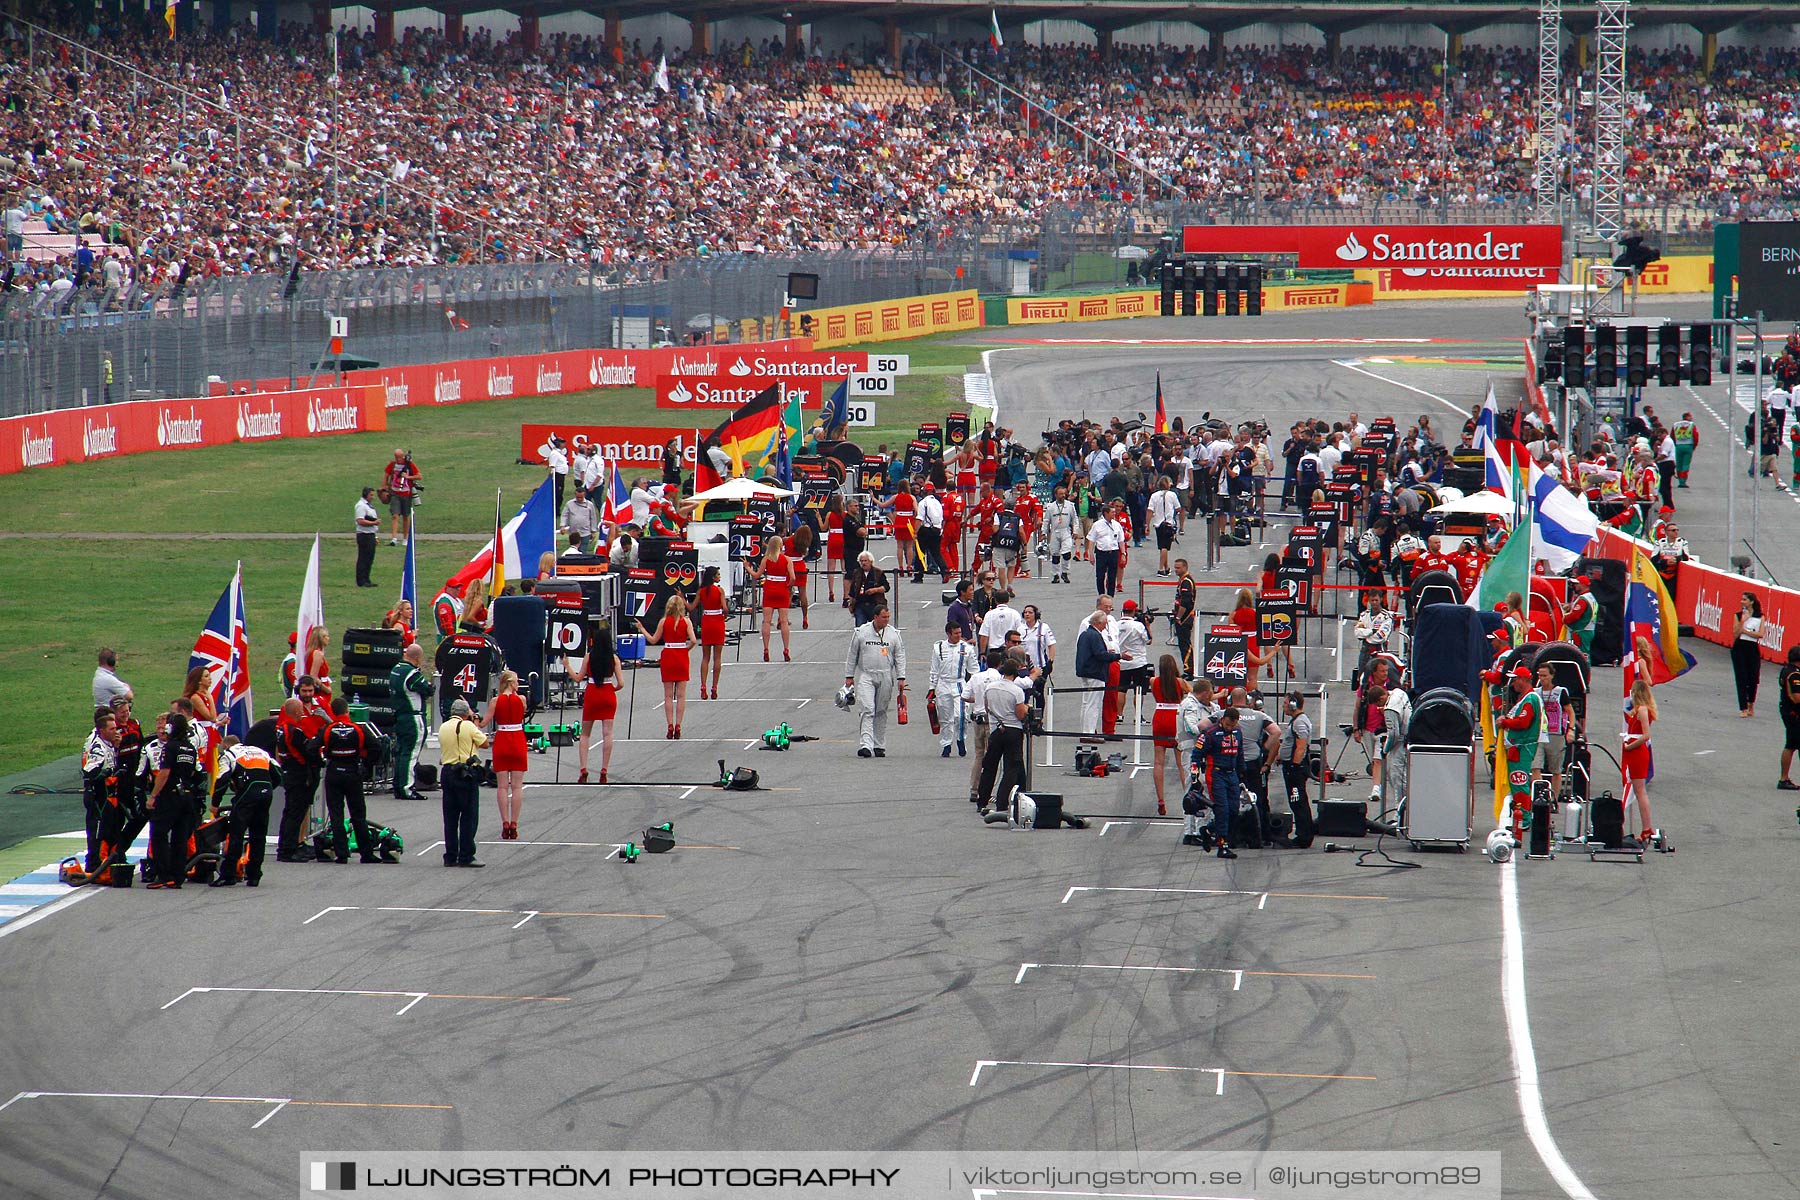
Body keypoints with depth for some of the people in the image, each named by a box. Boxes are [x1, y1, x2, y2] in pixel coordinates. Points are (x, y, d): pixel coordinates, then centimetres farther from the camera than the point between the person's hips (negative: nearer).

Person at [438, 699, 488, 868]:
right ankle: (466, 857, -3)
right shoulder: (468, 726, -10)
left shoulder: (443, 728, 8)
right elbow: (484, 743, -1)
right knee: (469, 817, -1)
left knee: (450, 818, 9)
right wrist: (476, 724, 11)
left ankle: (450, 857, 10)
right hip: (467, 774, -6)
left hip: (447, 772, 6)